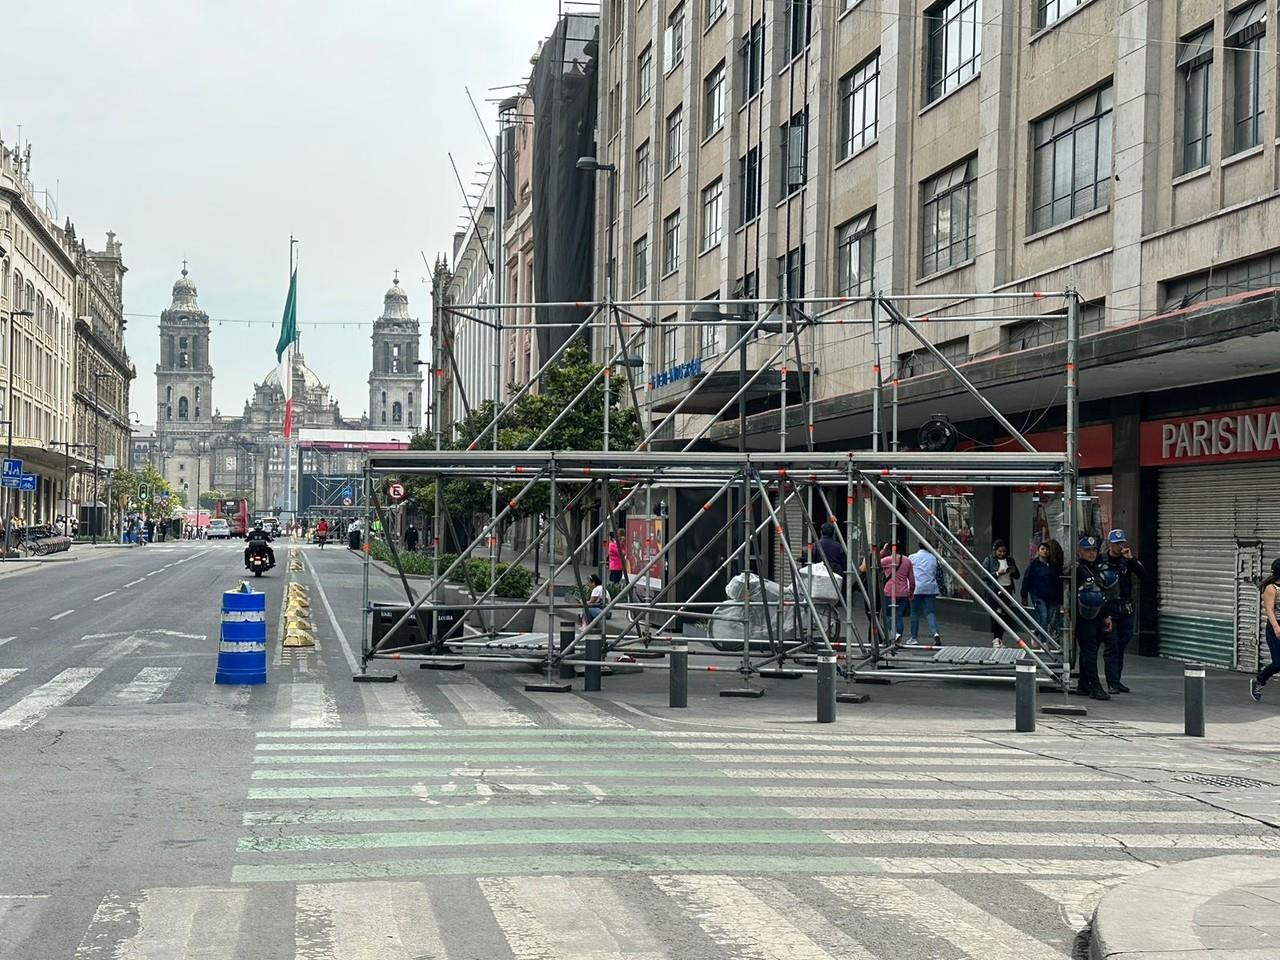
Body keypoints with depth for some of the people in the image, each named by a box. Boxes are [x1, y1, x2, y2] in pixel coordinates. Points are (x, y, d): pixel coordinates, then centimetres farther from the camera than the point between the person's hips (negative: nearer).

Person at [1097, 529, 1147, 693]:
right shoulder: (1101, 562, -1)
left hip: (1126, 608, 4)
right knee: (1111, 646, -7)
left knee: (1121, 645, 9)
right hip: (1109, 608, -4)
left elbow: (1144, 575, -5)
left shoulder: (1128, 561, 7)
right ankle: (1112, 683, -7)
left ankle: (1117, 680, 19)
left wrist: (1131, 559, -14)